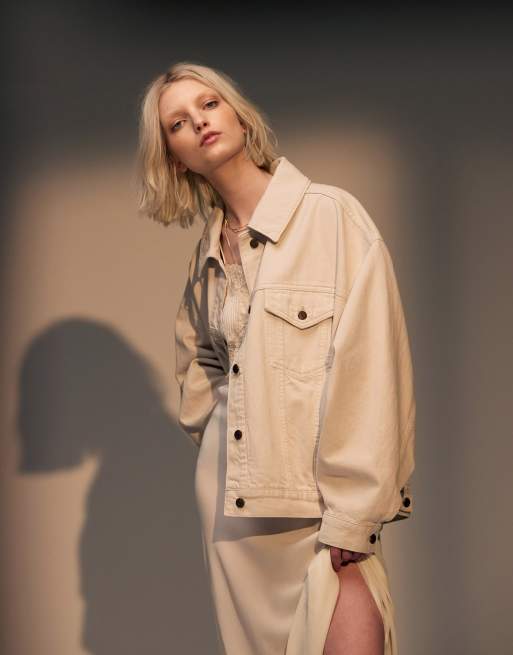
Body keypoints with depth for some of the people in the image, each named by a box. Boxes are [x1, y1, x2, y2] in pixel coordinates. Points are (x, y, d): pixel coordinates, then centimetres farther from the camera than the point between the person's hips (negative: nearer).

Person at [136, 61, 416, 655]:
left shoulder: (333, 215, -8)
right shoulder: (208, 255, 11)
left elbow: (368, 371, -13)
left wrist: (352, 518, -17)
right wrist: (212, 424, 14)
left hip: (318, 505, -5)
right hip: (232, 505, 5)